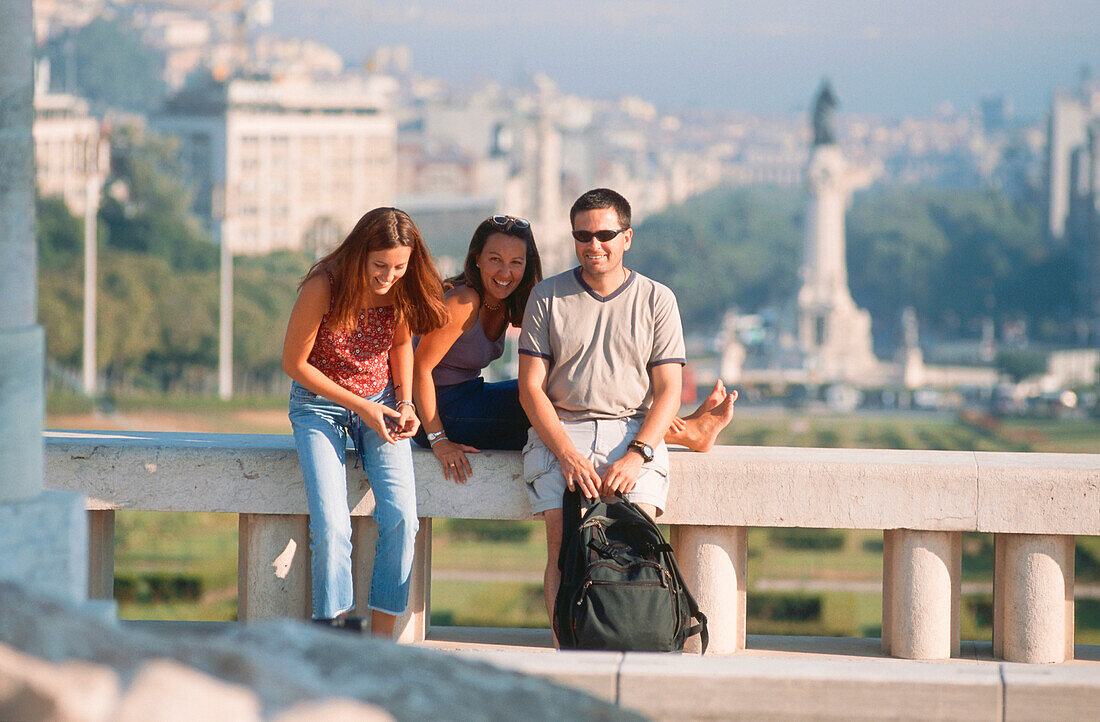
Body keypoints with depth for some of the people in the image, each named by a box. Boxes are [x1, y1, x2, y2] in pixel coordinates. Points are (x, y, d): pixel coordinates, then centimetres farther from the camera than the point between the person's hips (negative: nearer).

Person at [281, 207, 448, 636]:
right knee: (331, 525, -22)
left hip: (380, 401, 3)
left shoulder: (401, 291, -11)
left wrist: (405, 403, -5)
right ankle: (334, 630, -5)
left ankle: (382, 637, -9)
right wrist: (359, 406, -16)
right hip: (319, 403, -3)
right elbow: (295, 363, -13)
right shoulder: (322, 288, -23)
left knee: (400, 516, -18)